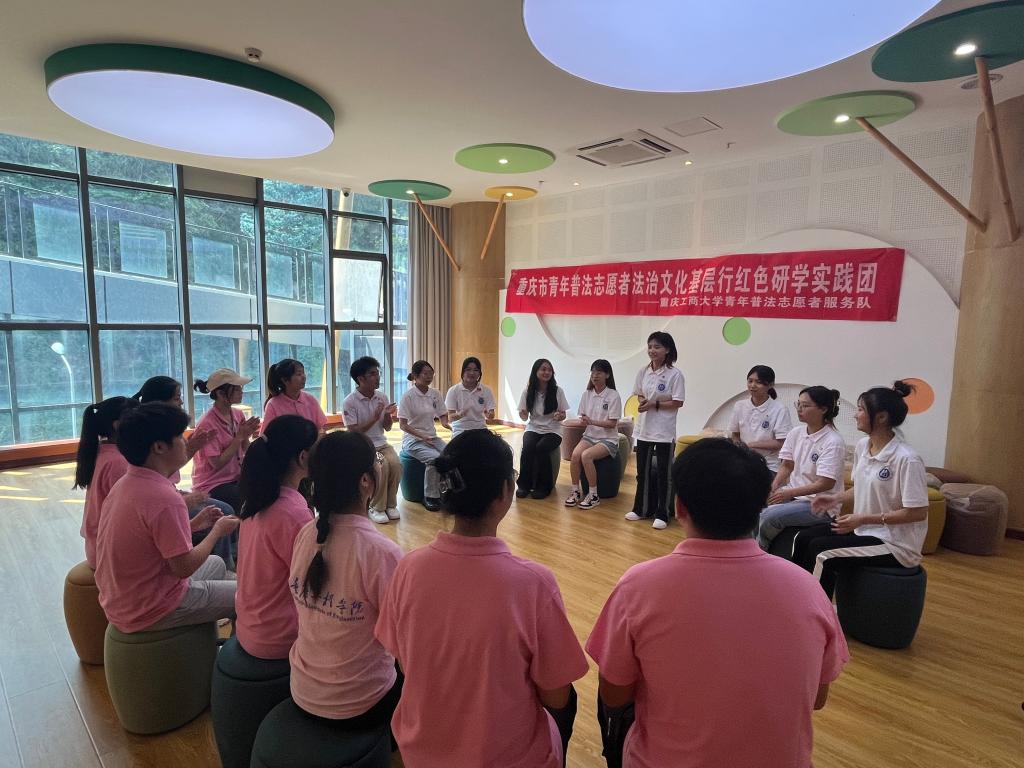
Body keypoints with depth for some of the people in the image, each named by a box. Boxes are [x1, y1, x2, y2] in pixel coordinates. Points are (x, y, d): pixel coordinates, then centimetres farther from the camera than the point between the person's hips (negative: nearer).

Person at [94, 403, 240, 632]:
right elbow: (184, 567, -22)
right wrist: (218, 530, -8)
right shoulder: (164, 498, -29)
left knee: (216, 564, 25)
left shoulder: (124, 484, 1)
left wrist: (195, 524, 6)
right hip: (150, 612, -9)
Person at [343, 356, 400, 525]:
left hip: (381, 443, 4)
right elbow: (353, 432, -15)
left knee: (395, 463, -25)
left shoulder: (382, 397, 4)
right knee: (381, 466, -30)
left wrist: (388, 416, -11)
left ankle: (390, 504, -5)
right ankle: (376, 508, -11)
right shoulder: (350, 402, -11)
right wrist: (374, 418, -22)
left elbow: (387, 428, 10)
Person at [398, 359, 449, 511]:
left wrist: (448, 423, -13)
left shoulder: (435, 394, 6)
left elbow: (443, 418, 11)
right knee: (435, 458, -31)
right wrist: (422, 436, -21)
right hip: (413, 439, -5)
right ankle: (430, 497, -14)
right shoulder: (408, 396, -10)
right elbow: (403, 425, -12)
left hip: (432, 437, 5)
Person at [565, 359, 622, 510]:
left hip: (608, 439, -4)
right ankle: (575, 491, -10)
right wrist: (583, 422, -14)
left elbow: (612, 423, -12)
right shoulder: (587, 394, 6)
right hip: (589, 436, 4)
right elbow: (583, 418, 10)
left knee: (586, 455, -29)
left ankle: (594, 496, -14)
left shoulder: (613, 396, -8)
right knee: (575, 454, -25)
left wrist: (592, 422, -24)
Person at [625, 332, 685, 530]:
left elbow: (677, 403, -12)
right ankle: (641, 509, 29)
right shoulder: (643, 371, 3)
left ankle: (661, 514, 17)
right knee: (642, 471, 15)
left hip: (664, 432, -5)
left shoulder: (675, 374, -12)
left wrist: (654, 404, -19)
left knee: (663, 473, 5)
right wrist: (642, 401, -10)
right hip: (644, 429, 6)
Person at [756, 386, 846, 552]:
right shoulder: (796, 432, 5)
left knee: (770, 516, -27)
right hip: (792, 493, 6)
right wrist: (774, 486, -7)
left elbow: (825, 484, -18)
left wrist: (789, 493, -21)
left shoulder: (833, 442, -15)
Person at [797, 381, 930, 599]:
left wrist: (864, 519, -22)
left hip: (896, 542, -8)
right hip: (864, 527, 8)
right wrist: (837, 498, 0)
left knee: (821, 552, -20)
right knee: (804, 538, -4)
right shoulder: (862, 445, 2)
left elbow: (918, 513, -21)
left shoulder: (907, 459, -23)